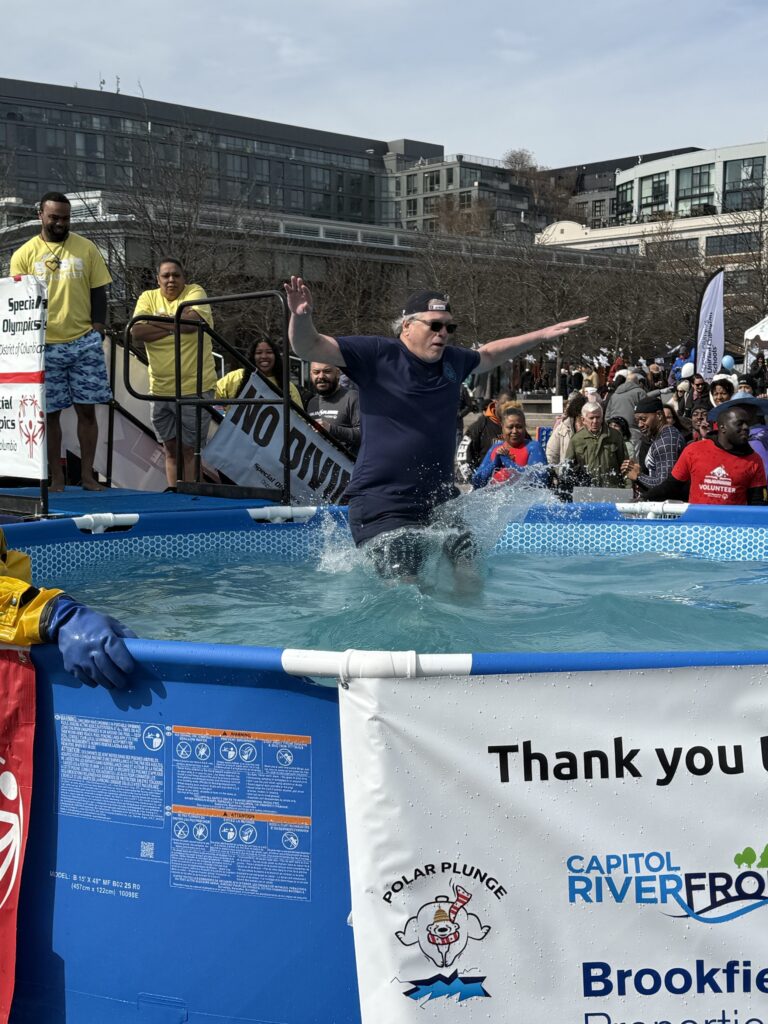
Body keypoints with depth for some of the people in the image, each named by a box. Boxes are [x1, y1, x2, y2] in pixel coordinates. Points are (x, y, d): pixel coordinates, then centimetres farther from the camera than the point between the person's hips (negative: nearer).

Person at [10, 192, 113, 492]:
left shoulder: (86, 248, 7)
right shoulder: (24, 254, 4)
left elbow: (98, 291, 9)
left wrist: (98, 326, -3)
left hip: (84, 342, 1)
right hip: (44, 346, 0)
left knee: (87, 409, 2)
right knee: (50, 413, 4)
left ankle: (87, 474, 10)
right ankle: (56, 478, 11)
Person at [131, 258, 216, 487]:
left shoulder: (194, 292, -2)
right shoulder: (148, 297, 7)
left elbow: (193, 321, -23)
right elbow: (137, 331, -9)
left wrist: (159, 320, -9)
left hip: (194, 387, -4)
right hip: (160, 390, 4)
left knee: (189, 449, 0)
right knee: (171, 449, 13)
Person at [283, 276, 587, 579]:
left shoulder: (453, 360, 12)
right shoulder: (377, 354, -7)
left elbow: (488, 354, 34)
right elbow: (309, 347, -13)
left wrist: (540, 336, 36)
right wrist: (301, 316, -34)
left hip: (440, 501, 6)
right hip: (381, 506, -6)